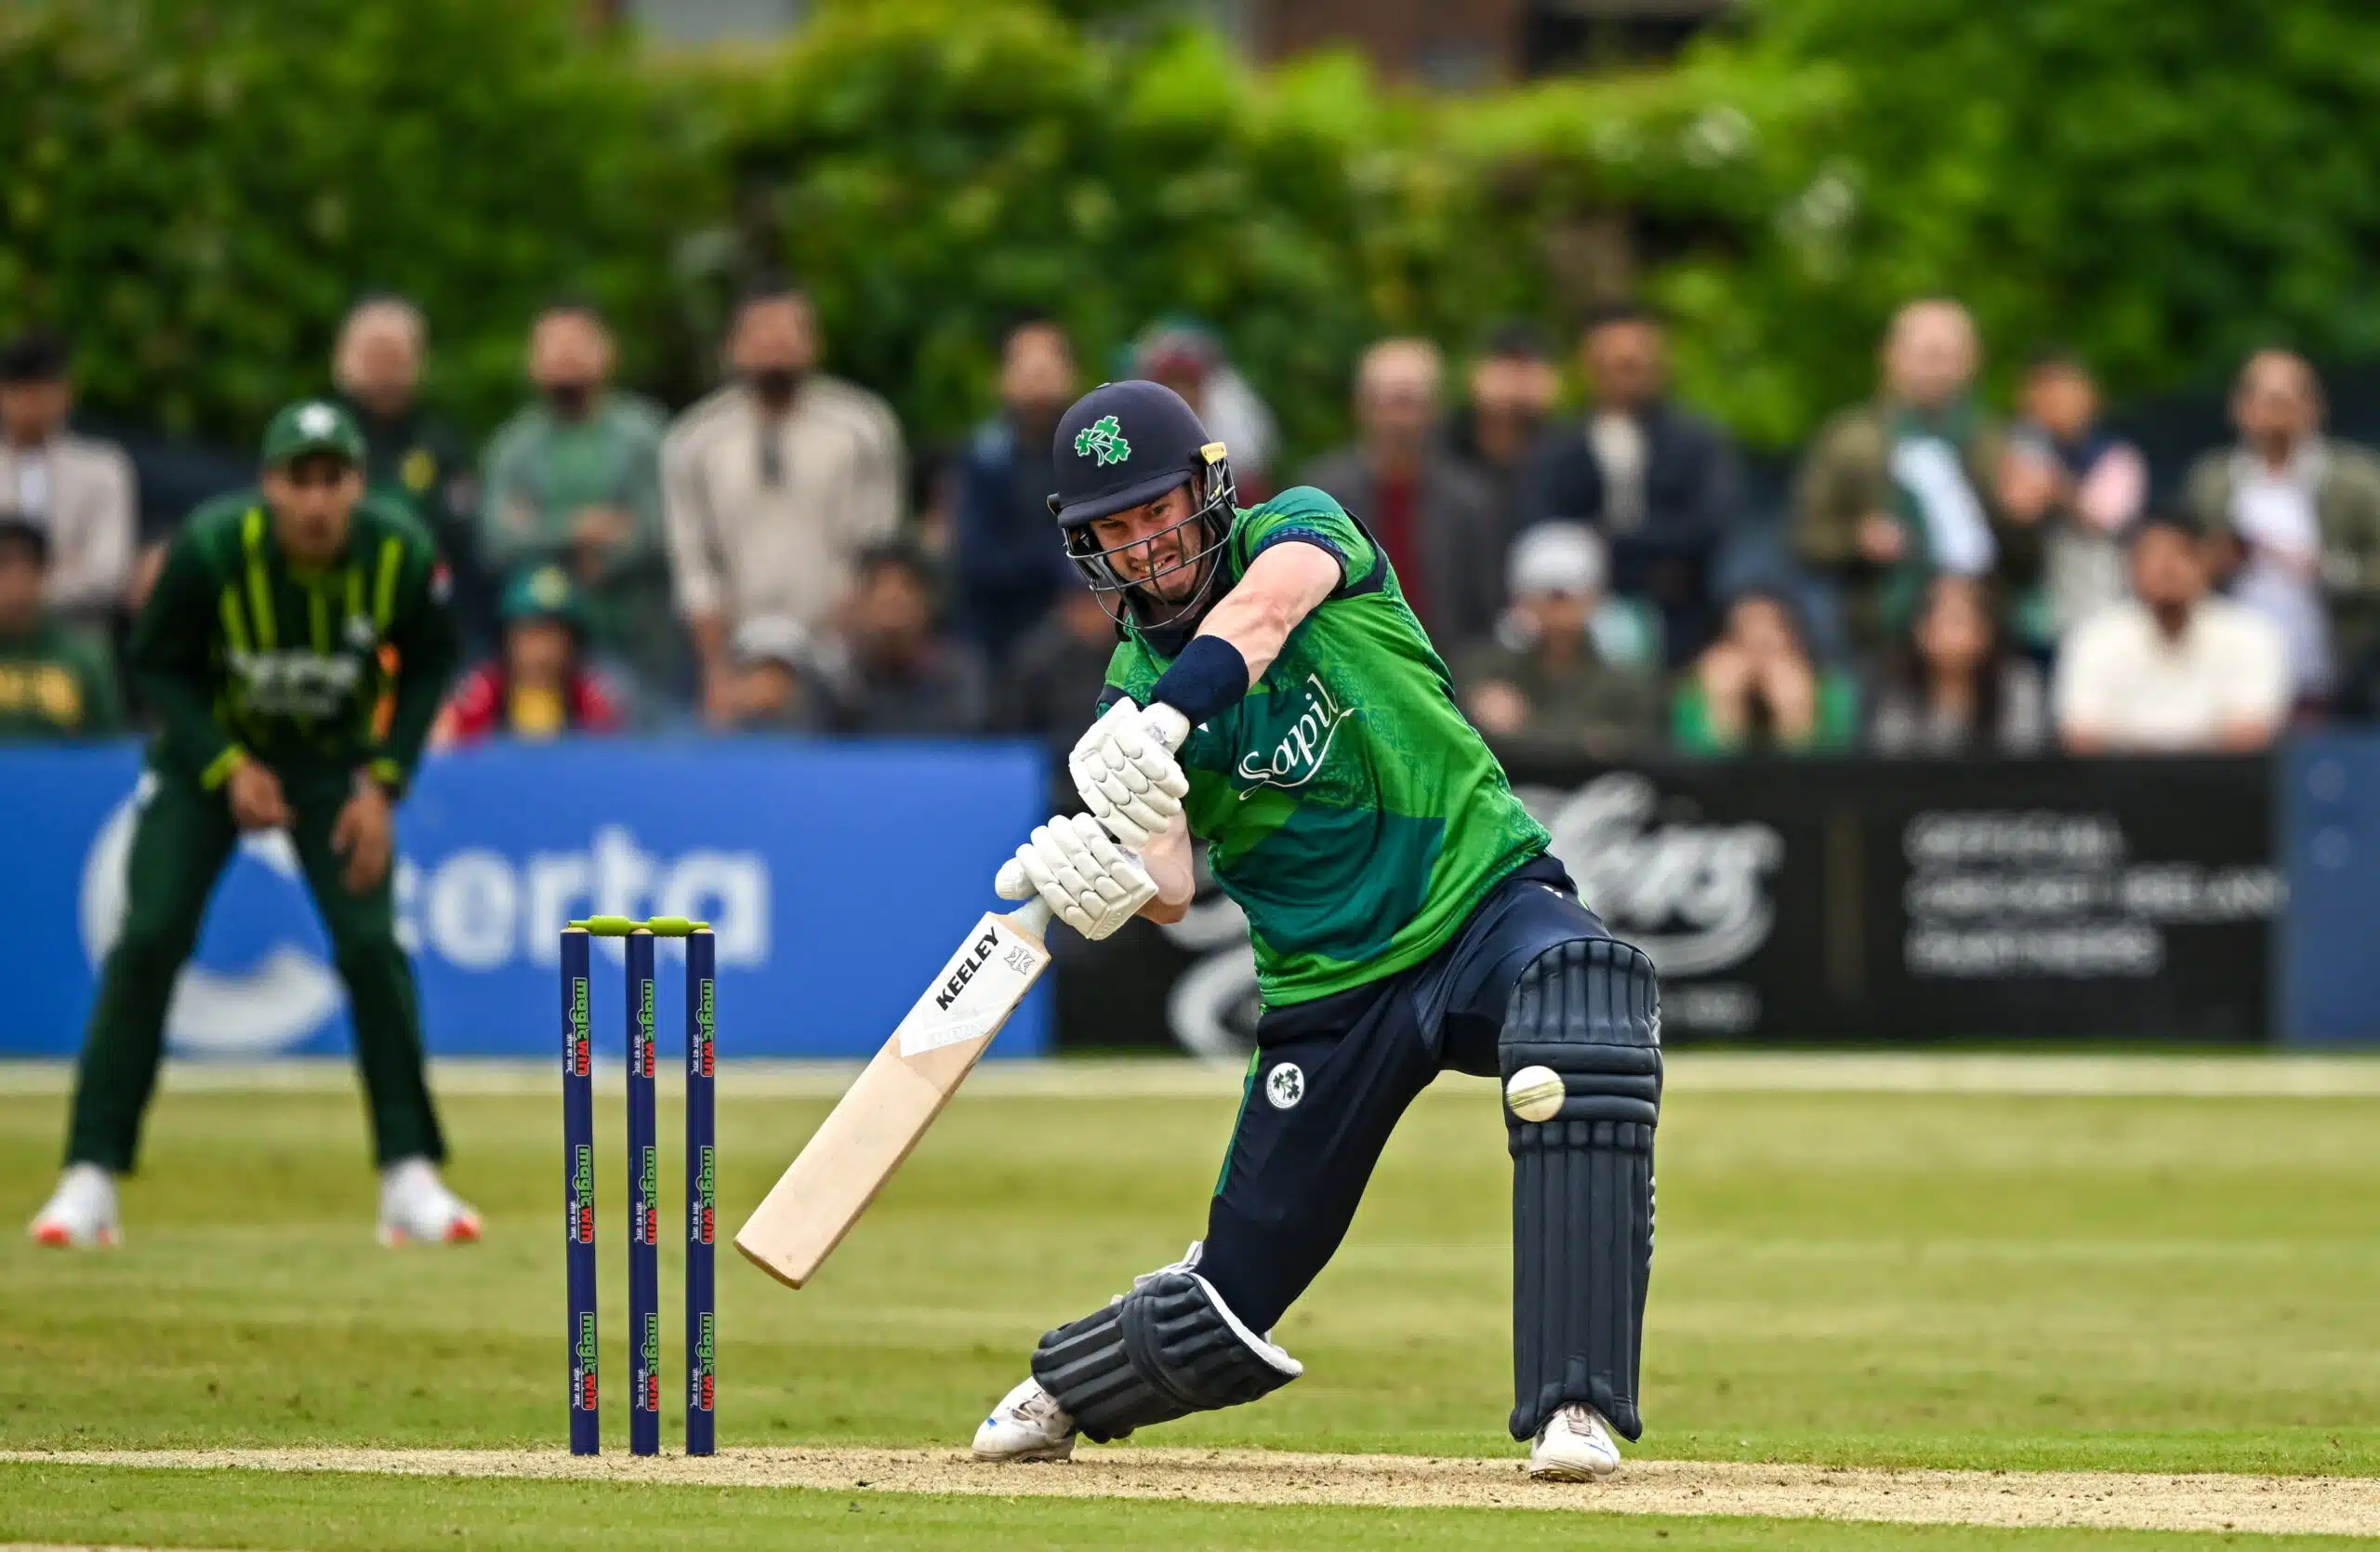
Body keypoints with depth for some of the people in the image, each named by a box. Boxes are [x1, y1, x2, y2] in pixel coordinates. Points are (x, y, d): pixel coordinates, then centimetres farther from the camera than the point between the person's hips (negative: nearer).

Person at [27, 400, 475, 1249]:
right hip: (208, 746, -1)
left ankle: (409, 1178, -1)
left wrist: (382, 783, -14)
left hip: (335, 759, 1)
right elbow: (157, 665, -13)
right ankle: (90, 1176, -6)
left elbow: (427, 666, -4)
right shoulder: (211, 548, -29)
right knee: (148, 939, -12)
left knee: (371, 942, -13)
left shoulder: (402, 556, -23)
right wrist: (228, 768, -24)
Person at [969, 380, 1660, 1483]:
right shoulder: (1131, 688, 1)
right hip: (1329, 988, 3)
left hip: (1484, 902, -3)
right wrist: (1106, 875, -37)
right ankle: (1066, 1389, 42)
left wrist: (1158, 728, -47)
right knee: (1229, 1303, 5)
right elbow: (1170, 888, -13)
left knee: (1581, 1003, -38)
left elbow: (1262, 613, -29)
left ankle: (1574, 1408, -37)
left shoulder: (1300, 529, -4)